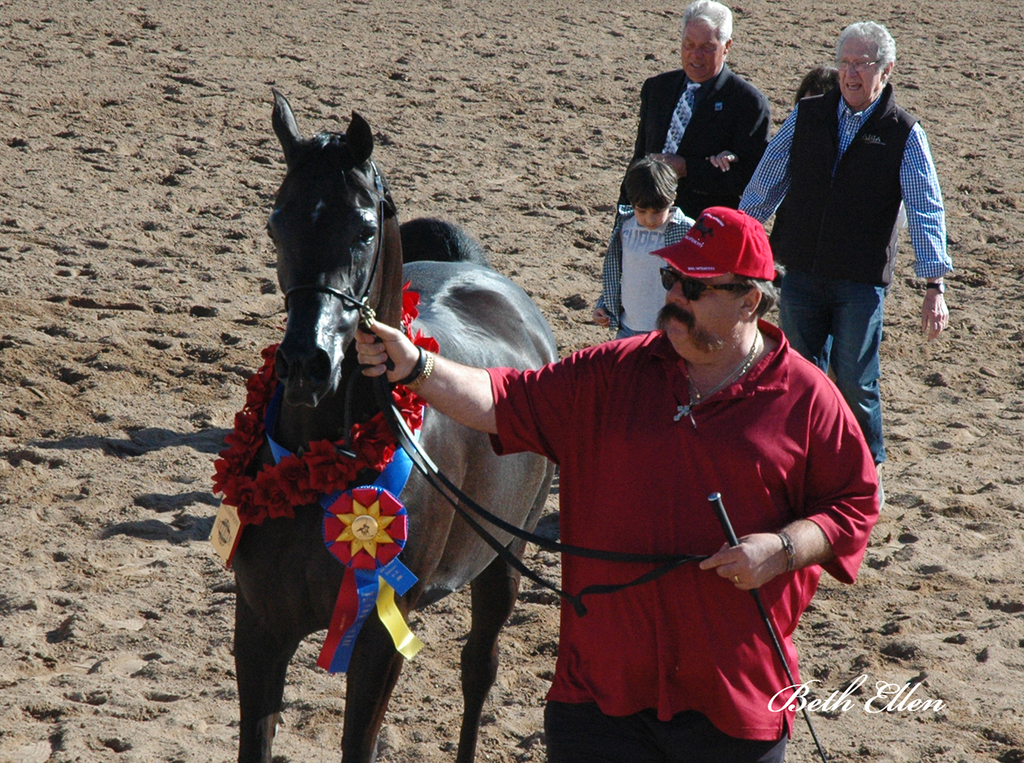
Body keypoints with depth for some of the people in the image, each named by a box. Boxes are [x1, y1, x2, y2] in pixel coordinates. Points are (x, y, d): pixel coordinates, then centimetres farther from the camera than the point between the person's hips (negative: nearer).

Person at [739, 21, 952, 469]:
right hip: (801, 275, 3)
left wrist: (935, 286, -19)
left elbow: (926, 210, -10)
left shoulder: (903, 134, -4)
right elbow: (765, 185, 11)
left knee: (854, 382, 0)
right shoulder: (806, 117, 4)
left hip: (861, 281, -3)